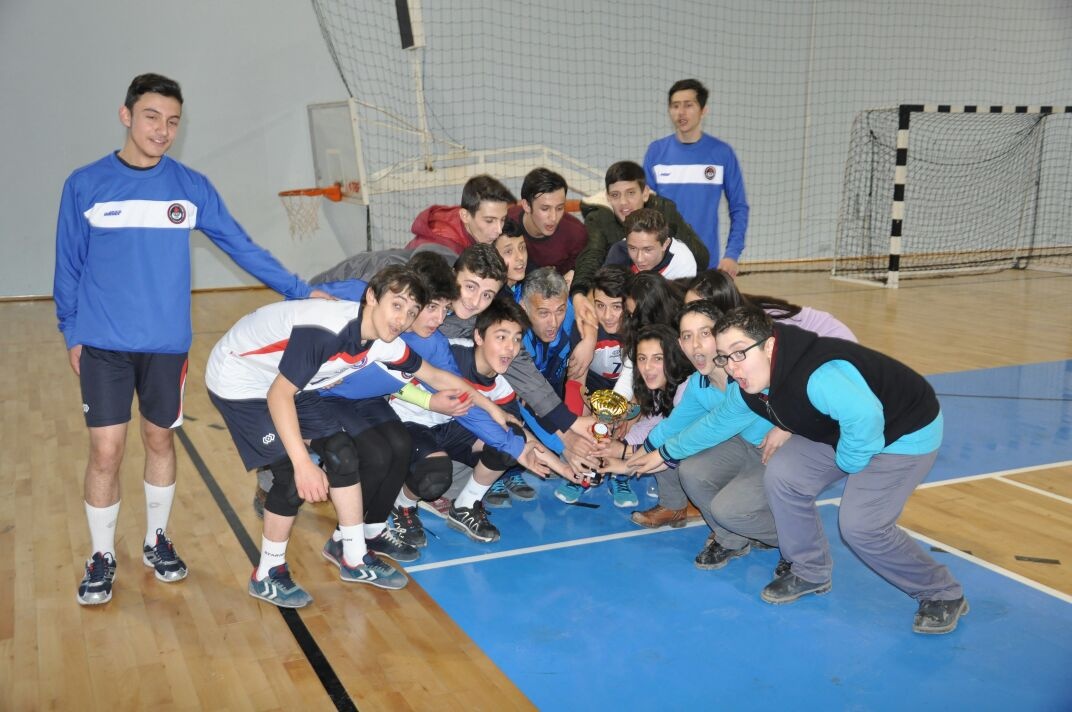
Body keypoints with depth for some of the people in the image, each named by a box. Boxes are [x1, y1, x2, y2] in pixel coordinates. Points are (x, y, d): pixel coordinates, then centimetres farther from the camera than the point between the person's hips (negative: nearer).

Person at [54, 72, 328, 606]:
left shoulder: (192, 187, 0)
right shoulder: (85, 185, -3)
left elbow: (242, 247, 2)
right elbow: (68, 266, 4)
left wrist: (298, 291, -1)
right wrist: (71, 332, 2)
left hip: (167, 343, 2)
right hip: (104, 344, -1)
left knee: (159, 440, 13)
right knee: (106, 451, -1)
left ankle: (156, 541, 32)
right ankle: (101, 557, 19)